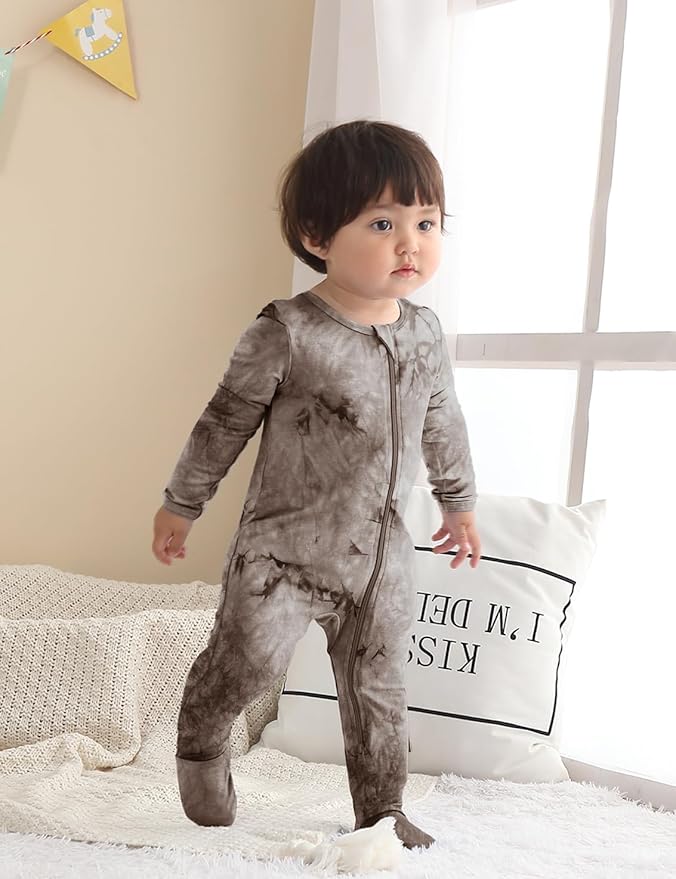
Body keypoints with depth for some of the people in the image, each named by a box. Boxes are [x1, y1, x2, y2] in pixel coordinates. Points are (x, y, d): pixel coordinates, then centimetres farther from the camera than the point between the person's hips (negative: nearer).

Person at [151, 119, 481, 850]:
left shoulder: (425, 331, 0)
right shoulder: (286, 333, -17)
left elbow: (442, 422, 16)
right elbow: (225, 421, -7)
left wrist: (458, 499, 24)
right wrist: (181, 503, 2)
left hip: (383, 550, 5)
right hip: (286, 544, -5)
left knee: (378, 688, 14)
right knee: (249, 658, -9)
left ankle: (381, 812, 32)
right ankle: (201, 740, 25)